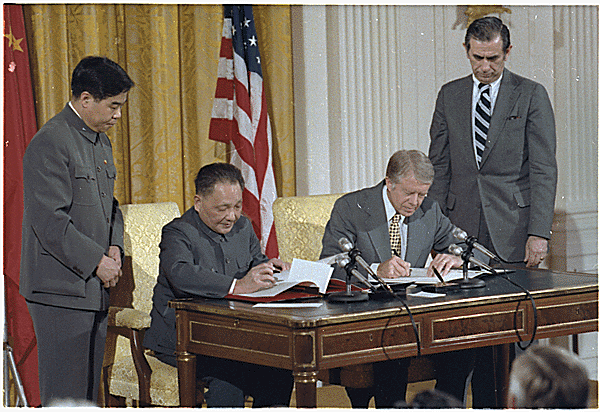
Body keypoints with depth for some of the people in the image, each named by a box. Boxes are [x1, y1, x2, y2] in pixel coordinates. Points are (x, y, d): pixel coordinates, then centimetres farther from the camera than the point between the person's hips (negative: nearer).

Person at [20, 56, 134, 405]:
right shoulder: (50, 143, -15)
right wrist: (97, 261, -16)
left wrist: (114, 248, 5)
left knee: (89, 388, 12)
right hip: (62, 288, -9)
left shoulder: (101, 141, 15)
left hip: (94, 285, 9)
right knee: (66, 395, -6)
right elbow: (50, 221, -20)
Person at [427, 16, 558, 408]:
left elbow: (544, 170, -3)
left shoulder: (531, 95, 1)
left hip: (513, 231, -3)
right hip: (463, 228, 3)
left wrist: (539, 232, -12)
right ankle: (483, 404, 10)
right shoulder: (449, 96, 12)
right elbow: (439, 166, 13)